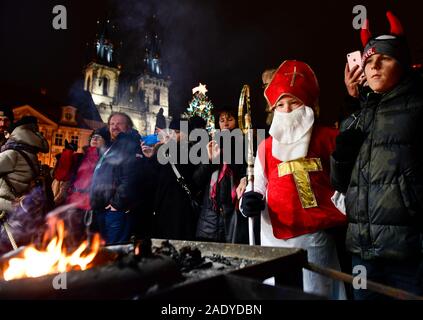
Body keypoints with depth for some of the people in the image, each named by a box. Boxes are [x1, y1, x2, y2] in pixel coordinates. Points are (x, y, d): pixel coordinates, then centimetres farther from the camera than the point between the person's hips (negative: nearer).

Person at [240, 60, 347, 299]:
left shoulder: (328, 137, 2)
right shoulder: (265, 147, 8)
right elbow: (258, 191, 12)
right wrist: (249, 202, -7)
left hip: (318, 236, -2)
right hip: (278, 239, 3)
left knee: (317, 292, 7)